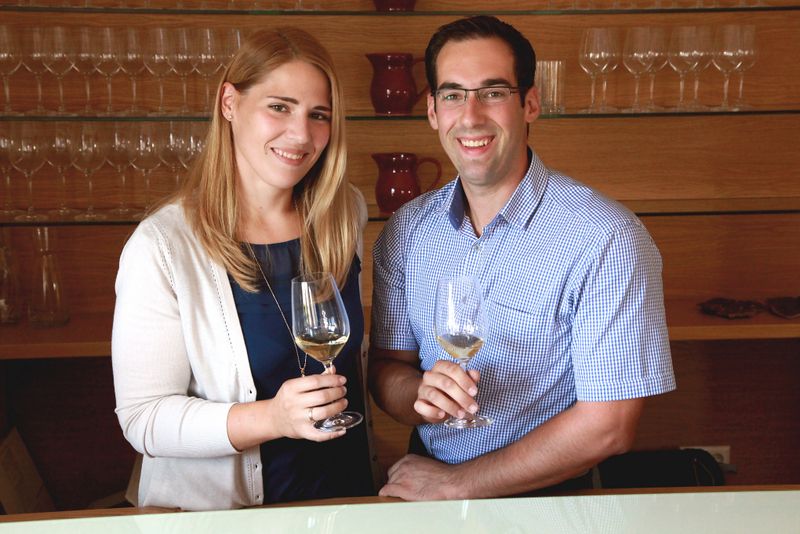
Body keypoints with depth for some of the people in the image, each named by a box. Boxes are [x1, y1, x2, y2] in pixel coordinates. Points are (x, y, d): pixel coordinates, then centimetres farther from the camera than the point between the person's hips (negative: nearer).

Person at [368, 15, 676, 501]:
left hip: (545, 498, -4)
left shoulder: (607, 239, -15)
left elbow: (608, 426, -16)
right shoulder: (406, 230, 1)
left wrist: (452, 484, -11)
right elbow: (385, 367, 6)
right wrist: (420, 393, -17)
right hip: (428, 473, 5)